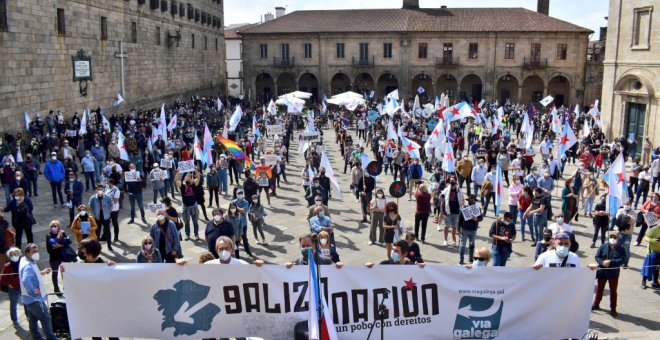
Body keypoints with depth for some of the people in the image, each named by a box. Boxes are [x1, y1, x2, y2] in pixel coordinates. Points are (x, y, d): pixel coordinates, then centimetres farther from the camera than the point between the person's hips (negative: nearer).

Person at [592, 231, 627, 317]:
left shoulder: (621, 249, -6)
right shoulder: (603, 247, -2)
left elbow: (622, 260, -15)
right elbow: (597, 257, -3)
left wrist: (610, 262, -25)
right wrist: (602, 262, -22)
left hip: (613, 273, -2)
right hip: (602, 271, 2)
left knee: (613, 291, 5)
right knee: (599, 289, 16)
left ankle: (613, 308, 15)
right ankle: (596, 304, 31)